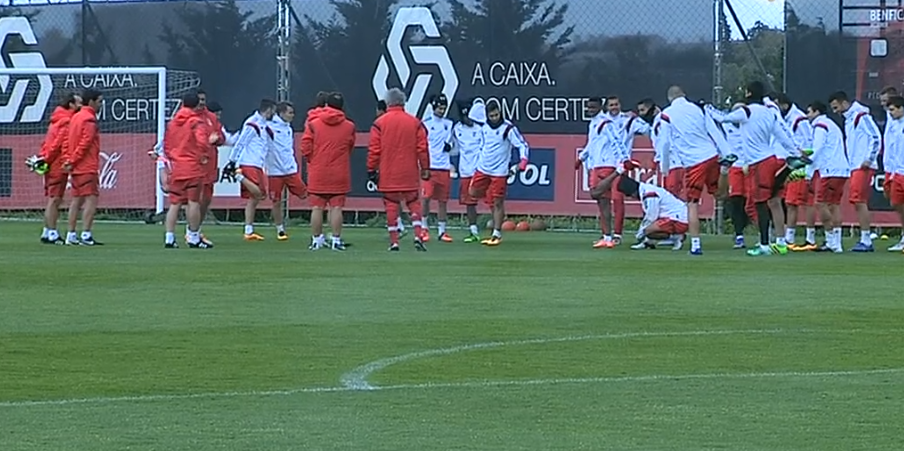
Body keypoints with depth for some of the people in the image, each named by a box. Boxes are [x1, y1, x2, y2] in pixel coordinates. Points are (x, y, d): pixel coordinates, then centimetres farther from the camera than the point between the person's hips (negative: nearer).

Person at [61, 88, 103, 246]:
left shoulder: (76, 117, 16)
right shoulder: (89, 119, -12)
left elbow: (67, 142, 16)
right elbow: (85, 143, -17)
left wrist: (67, 160, 8)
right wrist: (72, 161, -12)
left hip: (76, 168, 9)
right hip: (87, 168, -9)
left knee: (77, 200, 11)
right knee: (91, 199, -11)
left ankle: (71, 235, 12)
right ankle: (86, 235, -17)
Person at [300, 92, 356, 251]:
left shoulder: (313, 125, -4)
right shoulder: (349, 127, -1)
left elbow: (306, 149, -6)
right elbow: (350, 148, 10)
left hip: (317, 175, 0)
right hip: (339, 176, 0)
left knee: (317, 208, 6)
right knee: (336, 208, 2)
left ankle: (316, 239, 8)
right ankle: (336, 240, 0)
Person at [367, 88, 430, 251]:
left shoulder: (380, 123, -4)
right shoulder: (415, 123, 2)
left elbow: (373, 150, -5)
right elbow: (422, 147, 2)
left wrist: (371, 170, 2)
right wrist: (425, 168, 8)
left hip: (388, 174, -1)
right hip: (409, 173, 1)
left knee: (391, 206, 3)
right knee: (413, 203, 11)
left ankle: (394, 242, 1)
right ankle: (418, 235, -3)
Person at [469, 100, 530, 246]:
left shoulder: (508, 128, -15)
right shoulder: (485, 126, 4)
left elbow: (522, 145, -14)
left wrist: (523, 160, -30)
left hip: (499, 172, -6)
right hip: (483, 168, 6)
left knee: (497, 203, -5)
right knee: (473, 193, 11)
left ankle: (497, 235, 2)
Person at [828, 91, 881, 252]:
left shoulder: (862, 116, -9)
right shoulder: (848, 120, 18)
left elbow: (876, 137, -14)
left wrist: (869, 159, -18)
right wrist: (850, 163, 15)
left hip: (864, 167, -9)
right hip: (855, 167, 9)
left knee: (859, 201, -13)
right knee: (859, 202, 7)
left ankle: (865, 240, -13)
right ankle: (867, 241, 9)